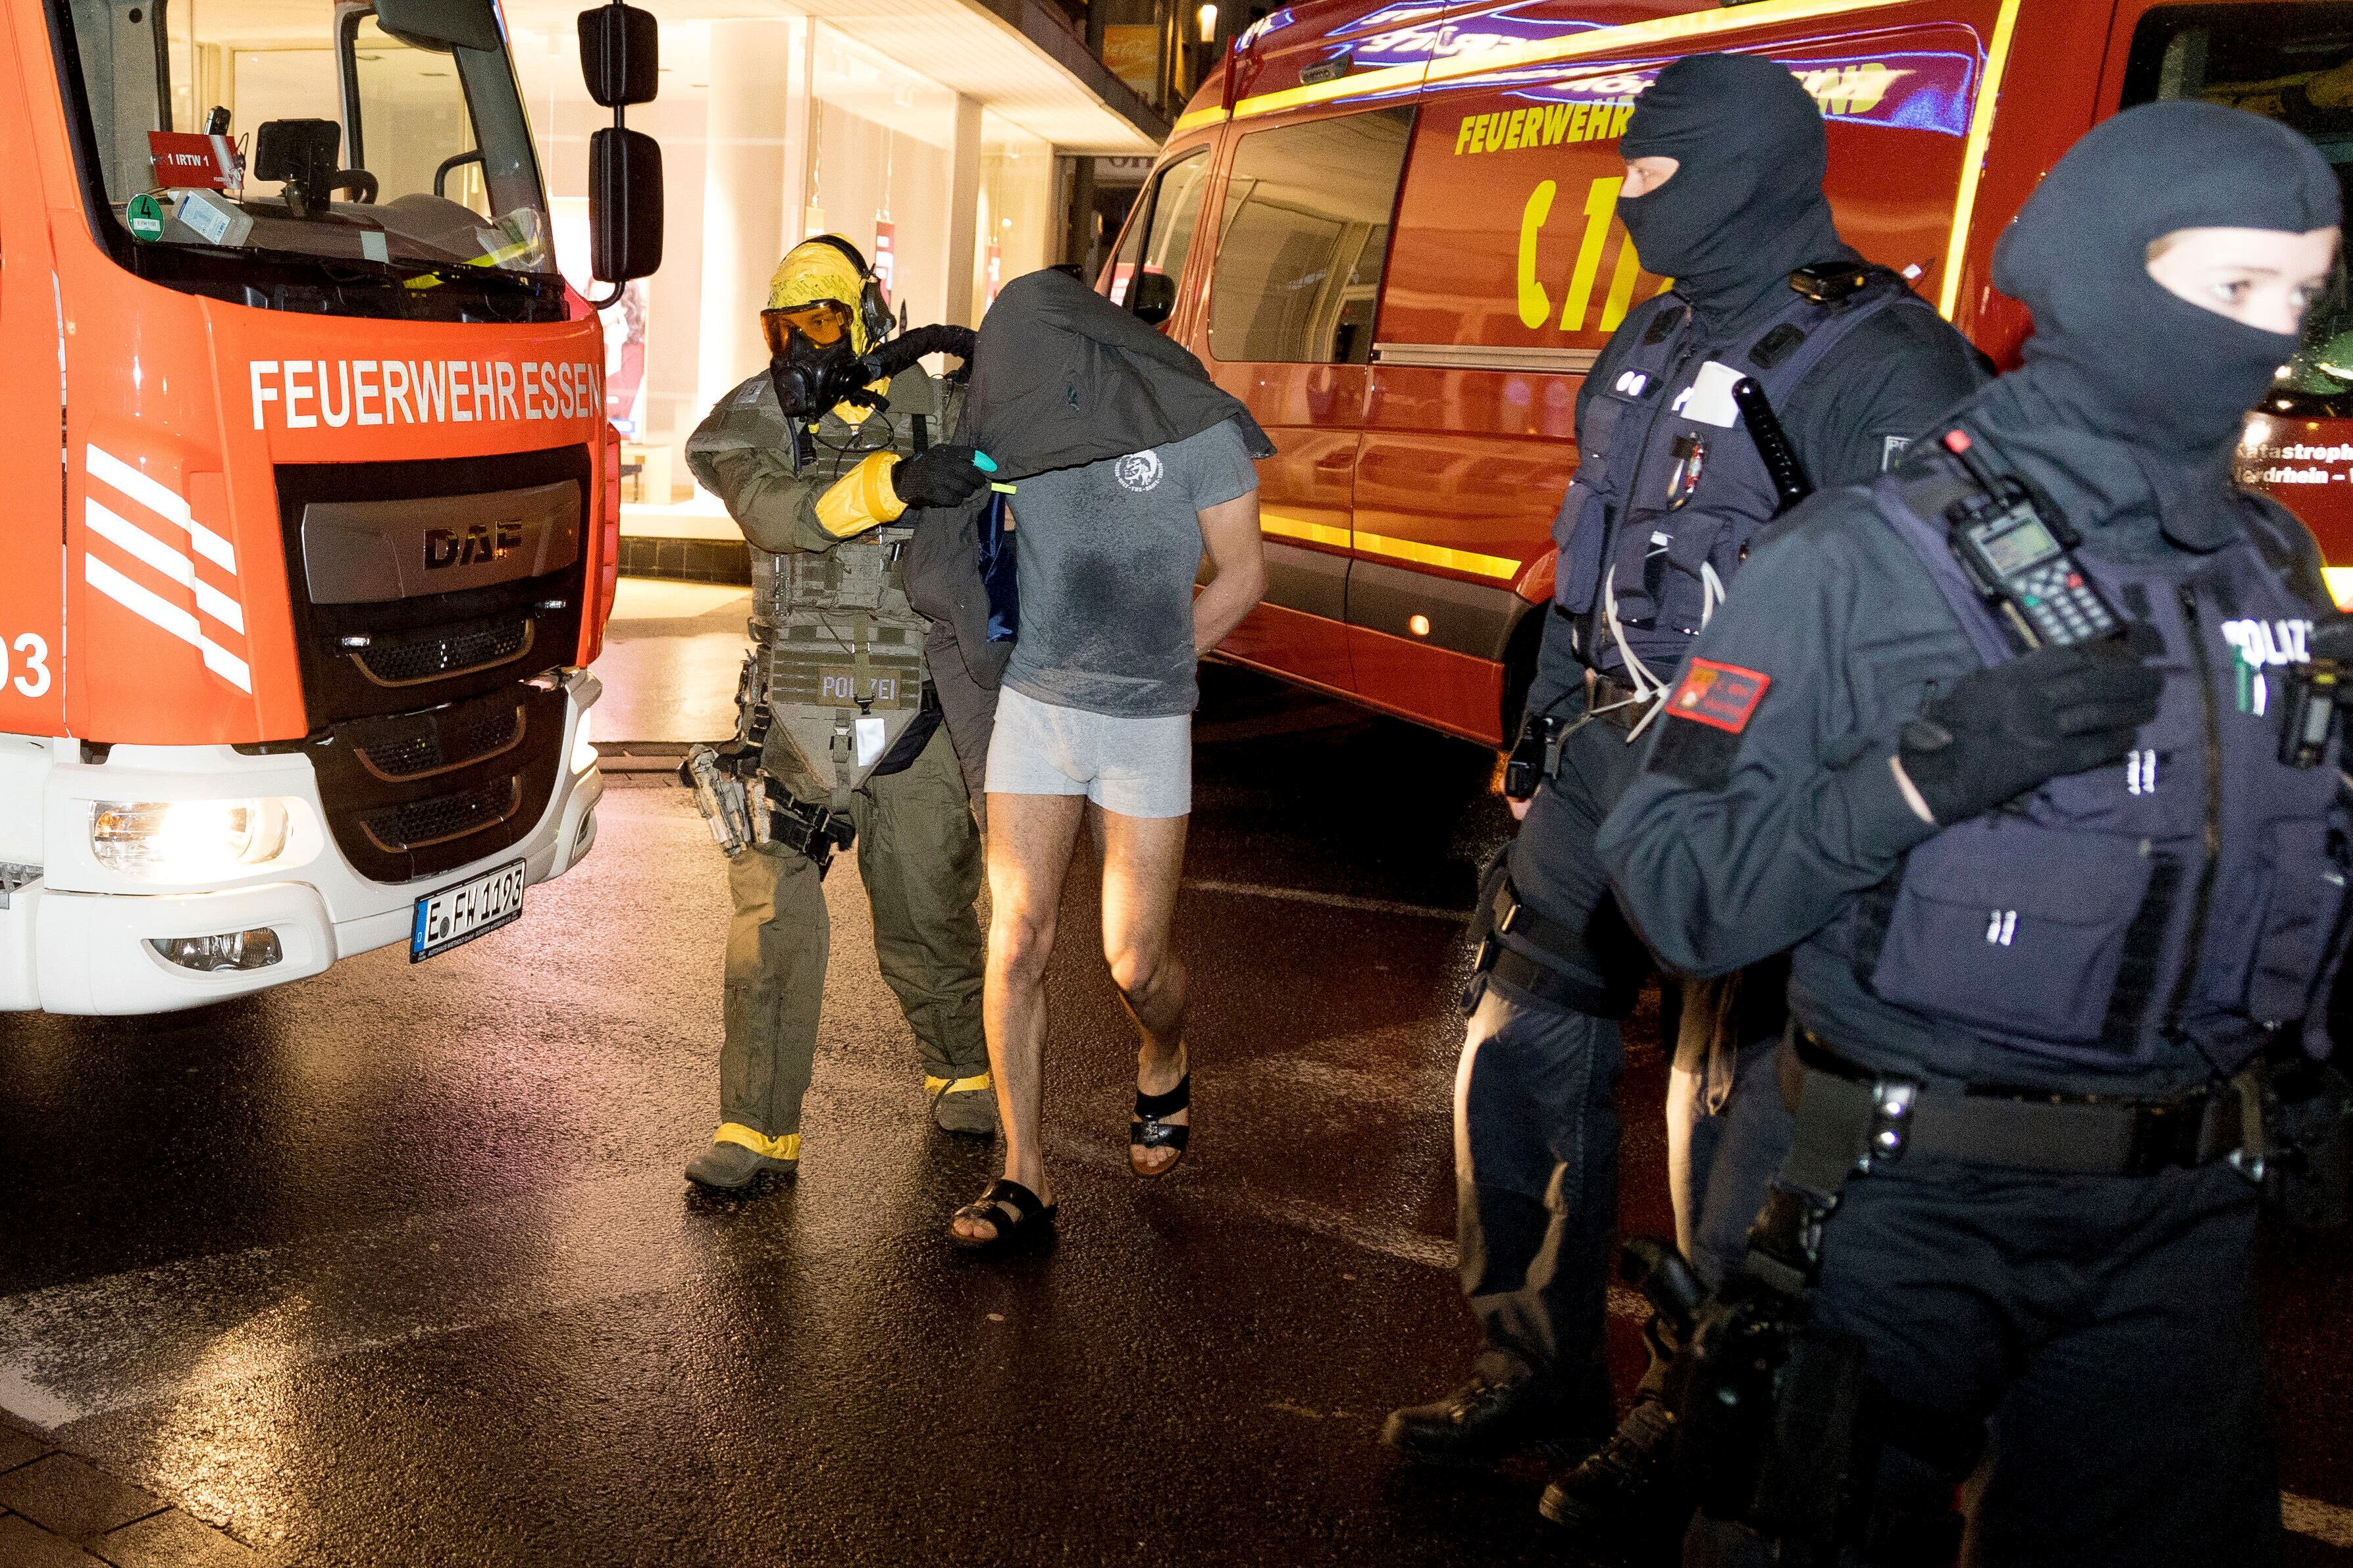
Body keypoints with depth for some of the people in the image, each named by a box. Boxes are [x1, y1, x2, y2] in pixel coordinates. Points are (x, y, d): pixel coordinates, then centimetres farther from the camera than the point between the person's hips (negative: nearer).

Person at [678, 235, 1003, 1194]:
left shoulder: (934, 412, 3)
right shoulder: (753, 422, 1)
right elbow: (775, 510, -22)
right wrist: (893, 480, -35)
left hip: (916, 714, 0)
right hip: (796, 715, 0)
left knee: (929, 913, 11)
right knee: (771, 918, -4)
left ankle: (962, 1069, 37)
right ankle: (759, 1128, 6)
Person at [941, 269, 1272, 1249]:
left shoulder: (1198, 431, -8)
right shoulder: (1020, 424, 2)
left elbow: (1242, 574, 2)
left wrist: (1153, 661, 4)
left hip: (1148, 728, -2)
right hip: (1034, 713, 3)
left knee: (1135, 963, 0)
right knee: (1017, 941, -4)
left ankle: (1163, 1067, 36)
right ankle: (1023, 1177, 7)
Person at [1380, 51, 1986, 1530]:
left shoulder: (1884, 364, -13)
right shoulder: (1657, 339, 14)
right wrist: (1547, 711, 21)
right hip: (1609, 763, 8)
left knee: (1732, 1119, 3)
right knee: (1523, 1052, 11)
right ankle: (1538, 1369, 28)